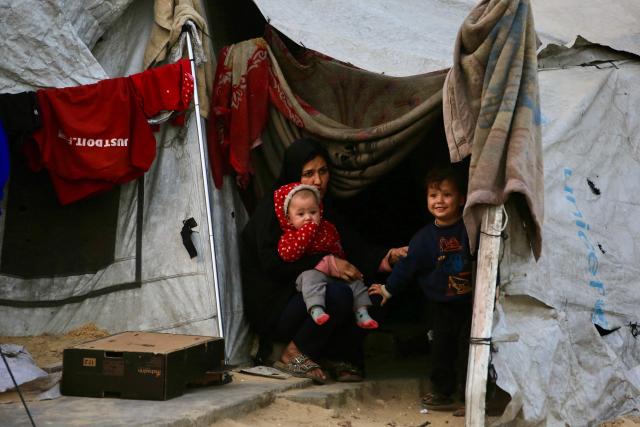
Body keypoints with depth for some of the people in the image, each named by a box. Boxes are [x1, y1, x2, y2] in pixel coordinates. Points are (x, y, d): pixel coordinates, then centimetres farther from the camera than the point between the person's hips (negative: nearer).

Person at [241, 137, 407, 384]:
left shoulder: (324, 211, 13)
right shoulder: (272, 209, -10)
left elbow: (357, 248, 2)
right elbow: (271, 261, -23)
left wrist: (386, 256, -18)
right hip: (273, 309, -7)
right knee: (338, 295, -31)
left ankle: (344, 358, -10)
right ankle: (295, 353, -15)